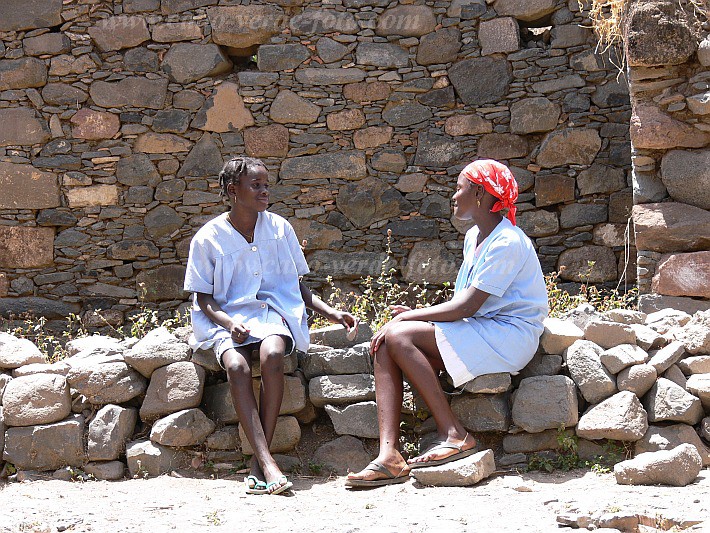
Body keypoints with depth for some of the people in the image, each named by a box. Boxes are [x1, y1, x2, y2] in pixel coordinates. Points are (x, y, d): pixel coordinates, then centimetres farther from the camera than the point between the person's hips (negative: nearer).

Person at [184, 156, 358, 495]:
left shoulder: (279, 228, 8)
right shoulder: (208, 238, 1)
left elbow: (297, 284, 16)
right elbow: (204, 299, 2)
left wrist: (329, 312, 0)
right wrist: (228, 323, -19)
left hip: (273, 309, 1)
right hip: (227, 317, -1)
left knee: (272, 354, -35)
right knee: (237, 366, -35)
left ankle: (258, 464, -31)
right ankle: (268, 464, -39)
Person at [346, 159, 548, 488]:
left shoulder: (507, 242, -14)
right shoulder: (474, 237, 17)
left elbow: (466, 307, -19)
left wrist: (410, 317, -12)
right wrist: (416, 315, -1)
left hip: (507, 336, -9)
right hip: (479, 332, 9)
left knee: (397, 335, -22)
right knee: (384, 346, -12)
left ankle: (453, 434, -19)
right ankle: (389, 455, -24)